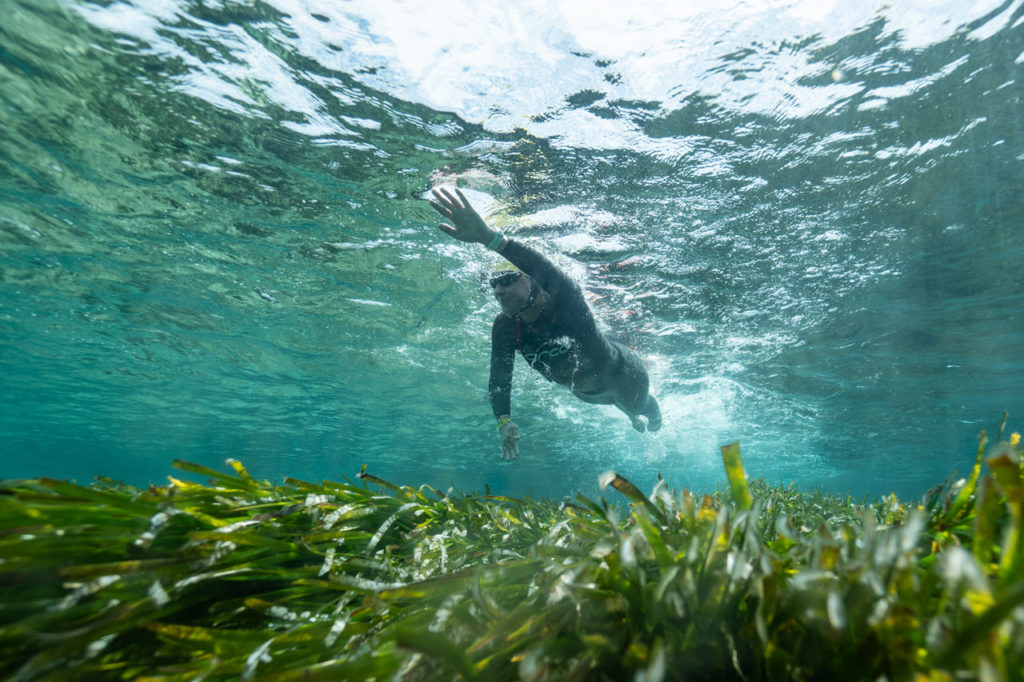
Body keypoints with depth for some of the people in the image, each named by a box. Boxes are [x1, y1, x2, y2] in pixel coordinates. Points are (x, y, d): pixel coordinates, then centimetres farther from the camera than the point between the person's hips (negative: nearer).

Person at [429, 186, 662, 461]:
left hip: (623, 373, -5)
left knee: (642, 408, 31)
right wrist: (504, 420, -42)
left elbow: (545, 270, -64)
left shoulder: (565, 301, -43)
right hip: (585, 392, 5)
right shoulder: (504, 328, -26)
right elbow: (499, 379, -24)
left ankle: (654, 419, 71)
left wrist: (489, 237, -81)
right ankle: (637, 418, 78)